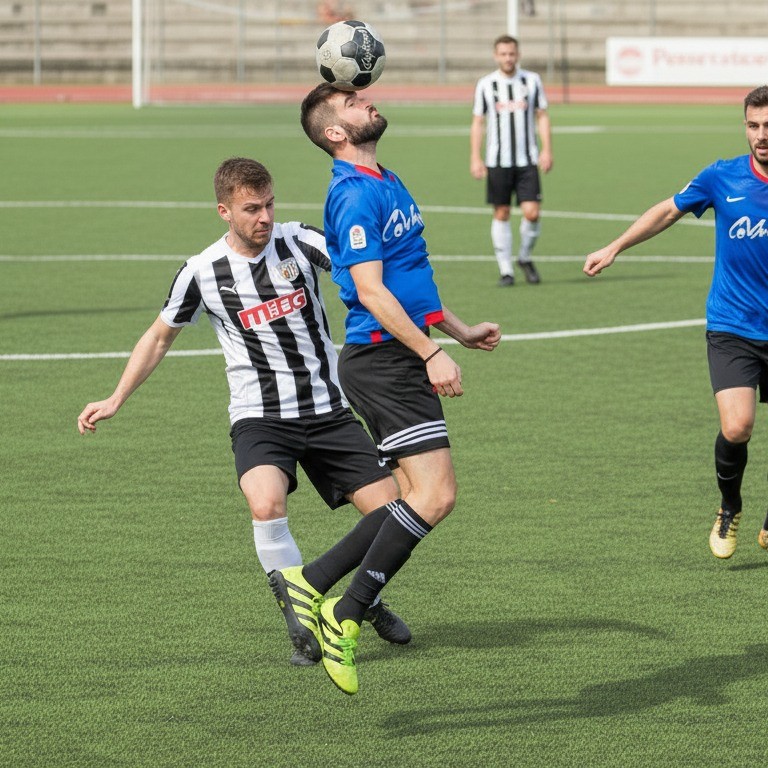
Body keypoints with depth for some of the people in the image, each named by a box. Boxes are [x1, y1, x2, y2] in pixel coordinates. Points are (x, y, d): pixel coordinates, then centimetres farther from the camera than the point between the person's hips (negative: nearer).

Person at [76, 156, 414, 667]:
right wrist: (115, 401, 14)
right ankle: (304, 622, -15)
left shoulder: (300, 242, -4)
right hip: (261, 418, -2)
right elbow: (160, 337, 14)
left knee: (391, 511, -5)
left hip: (329, 411, 2)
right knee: (267, 504, -32)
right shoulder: (203, 274, -3)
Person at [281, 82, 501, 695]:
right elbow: (371, 290, -20)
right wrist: (431, 353, -23)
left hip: (399, 361, 10)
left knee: (415, 497, 8)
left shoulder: (387, 183, 18)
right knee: (435, 495, -17)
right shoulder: (356, 194, -14)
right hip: (382, 360, -10)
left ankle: (313, 583, 13)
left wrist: (458, 329, 30)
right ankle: (347, 614, -14)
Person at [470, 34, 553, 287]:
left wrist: (546, 150, -3)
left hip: (527, 161, 0)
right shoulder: (485, 85, 3)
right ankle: (505, 269, 9)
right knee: (501, 214, 1)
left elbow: (542, 117, 7)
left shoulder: (532, 81, 4)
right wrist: (475, 158, -2)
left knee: (532, 213, -8)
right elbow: (477, 123, 5)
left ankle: (525, 258, 16)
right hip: (497, 161, 0)